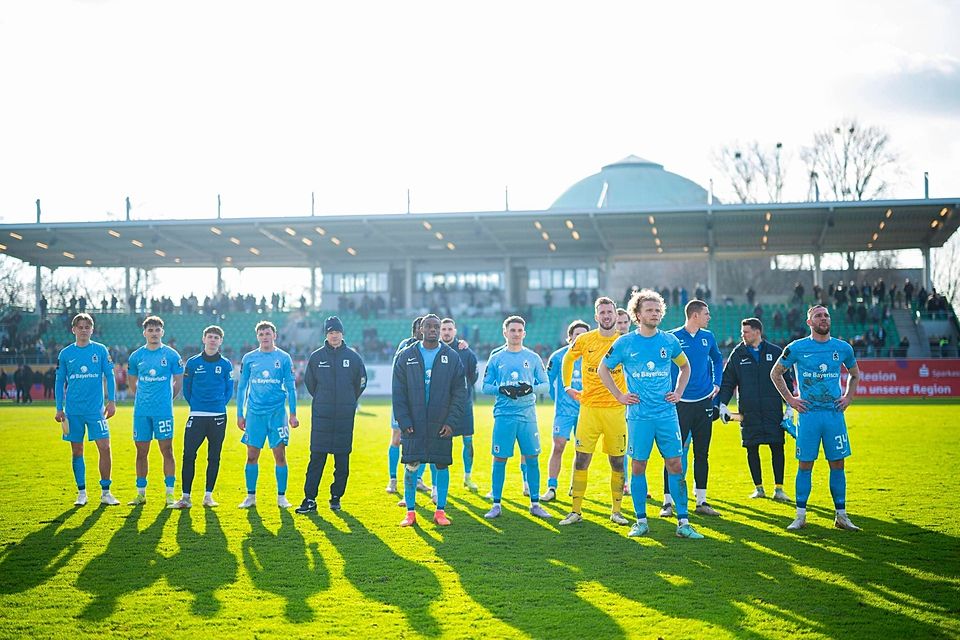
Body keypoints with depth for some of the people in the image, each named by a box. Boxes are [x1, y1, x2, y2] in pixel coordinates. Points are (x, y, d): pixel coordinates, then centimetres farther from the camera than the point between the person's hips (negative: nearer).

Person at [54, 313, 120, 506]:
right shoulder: (65, 353, 5)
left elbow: (109, 376, 4)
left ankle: (105, 492, 1)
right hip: (73, 410, 1)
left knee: (104, 448, -7)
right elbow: (59, 382, 9)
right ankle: (81, 492, 15)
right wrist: (59, 408, 4)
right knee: (77, 451, 6)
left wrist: (111, 401, -4)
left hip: (96, 409, -1)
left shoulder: (100, 350, 3)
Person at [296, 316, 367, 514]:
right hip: (321, 415, 0)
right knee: (317, 457, -5)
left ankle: (336, 497, 15)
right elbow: (309, 382, 15)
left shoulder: (353, 357, 3)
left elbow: (361, 383, 13)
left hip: (345, 416, 0)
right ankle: (310, 499, -4)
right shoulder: (316, 357, 4)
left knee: (342, 458, 5)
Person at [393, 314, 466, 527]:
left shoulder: (452, 358, 4)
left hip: (441, 425, 1)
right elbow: (398, 392, 3)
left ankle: (440, 511, 14)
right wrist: (403, 421, -7)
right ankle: (410, 512, 9)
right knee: (411, 466, -1)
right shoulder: (405, 356, 4)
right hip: (413, 425, 0)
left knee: (442, 465, 4)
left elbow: (460, 392, 3)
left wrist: (451, 421, -6)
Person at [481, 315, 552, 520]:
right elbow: (485, 387, 6)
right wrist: (502, 390, -13)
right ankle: (496, 505, 8)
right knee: (500, 459, 0)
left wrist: (530, 389, -13)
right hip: (504, 416, -1)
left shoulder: (533, 358, 8)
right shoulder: (496, 358, 6)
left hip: (528, 416, 1)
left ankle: (535, 504, 11)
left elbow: (545, 385, 7)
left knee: (532, 458, 2)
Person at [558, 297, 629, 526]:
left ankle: (616, 511, 16)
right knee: (581, 460, -3)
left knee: (618, 462, 4)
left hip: (616, 409, 0)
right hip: (589, 408, 0)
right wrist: (567, 386, 18)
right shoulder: (584, 340, 1)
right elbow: (568, 359, 21)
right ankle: (576, 511, 5)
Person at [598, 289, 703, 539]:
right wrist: (619, 396, 3)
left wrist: (678, 393, 11)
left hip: (667, 414, 2)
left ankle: (683, 523, 2)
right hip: (639, 415, -2)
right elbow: (602, 370, 10)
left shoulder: (669, 341, 6)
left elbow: (685, 366, 23)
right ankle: (641, 521, 12)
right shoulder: (625, 343, 0)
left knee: (675, 465, -2)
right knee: (638, 466, 2)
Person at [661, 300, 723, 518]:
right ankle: (668, 502, 0)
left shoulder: (708, 337, 8)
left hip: (704, 402, 5)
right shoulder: (673, 337, -7)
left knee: (702, 453, 9)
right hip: (680, 403, -5)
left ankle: (701, 501, 17)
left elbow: (717, 358, 25)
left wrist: (717, 383, 14)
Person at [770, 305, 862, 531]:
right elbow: (775, 372, 11)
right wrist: (789, 399, 4)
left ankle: (841, 515, 11)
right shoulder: (797, 348, -1)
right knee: (805, 464, 0)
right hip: (808, 413, -2)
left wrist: (849, 397, 11)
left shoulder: (843, 348, 7)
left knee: (837, 464, 3)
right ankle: (800, 515, 6)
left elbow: (855, 374, 25)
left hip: (834, 413, 2)